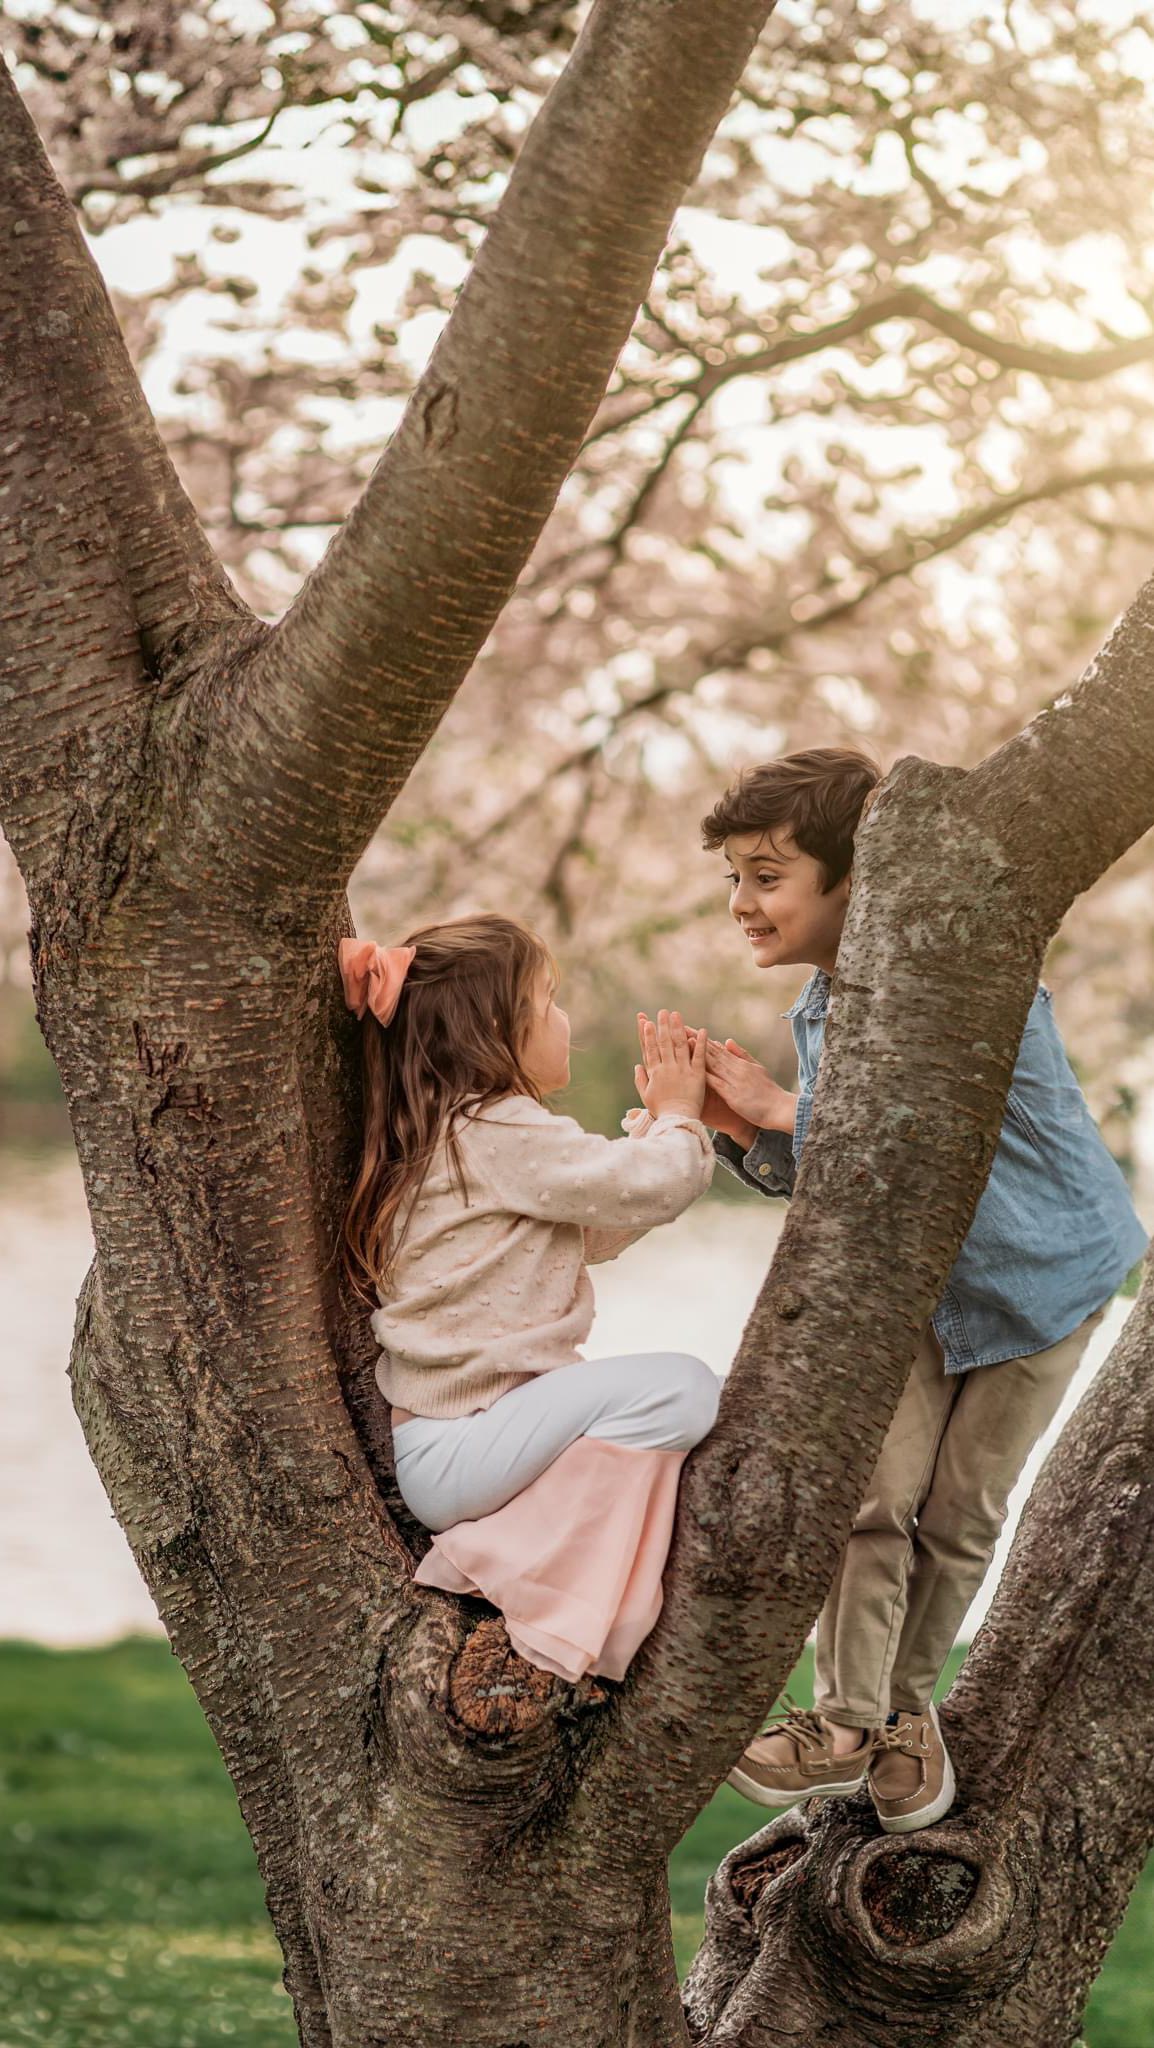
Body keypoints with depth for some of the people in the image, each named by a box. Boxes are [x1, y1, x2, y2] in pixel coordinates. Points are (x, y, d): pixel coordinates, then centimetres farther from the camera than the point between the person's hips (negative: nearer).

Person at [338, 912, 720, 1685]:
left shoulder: (453, 1133, 18)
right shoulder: (498, 1132, -15)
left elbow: (599, 1230, 25)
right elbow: (646, 1187, -15)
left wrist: (657, 1120, 18)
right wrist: (677, 1116, 5)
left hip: (437, 1439, 11)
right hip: (452, 1453, -11)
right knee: (679, 1389, -21)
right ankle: (500, 1562, -15)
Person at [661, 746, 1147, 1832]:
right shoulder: (820, 1009, 0)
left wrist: (780, 1109, -26)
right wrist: (738, 1126, -14)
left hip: (1042, 1273, -5)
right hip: (916, 1283, 5)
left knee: (960, 1515, 3)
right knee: (871, 1490, -11)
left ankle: (907, 1703, 24)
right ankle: (847, 1718, -1)